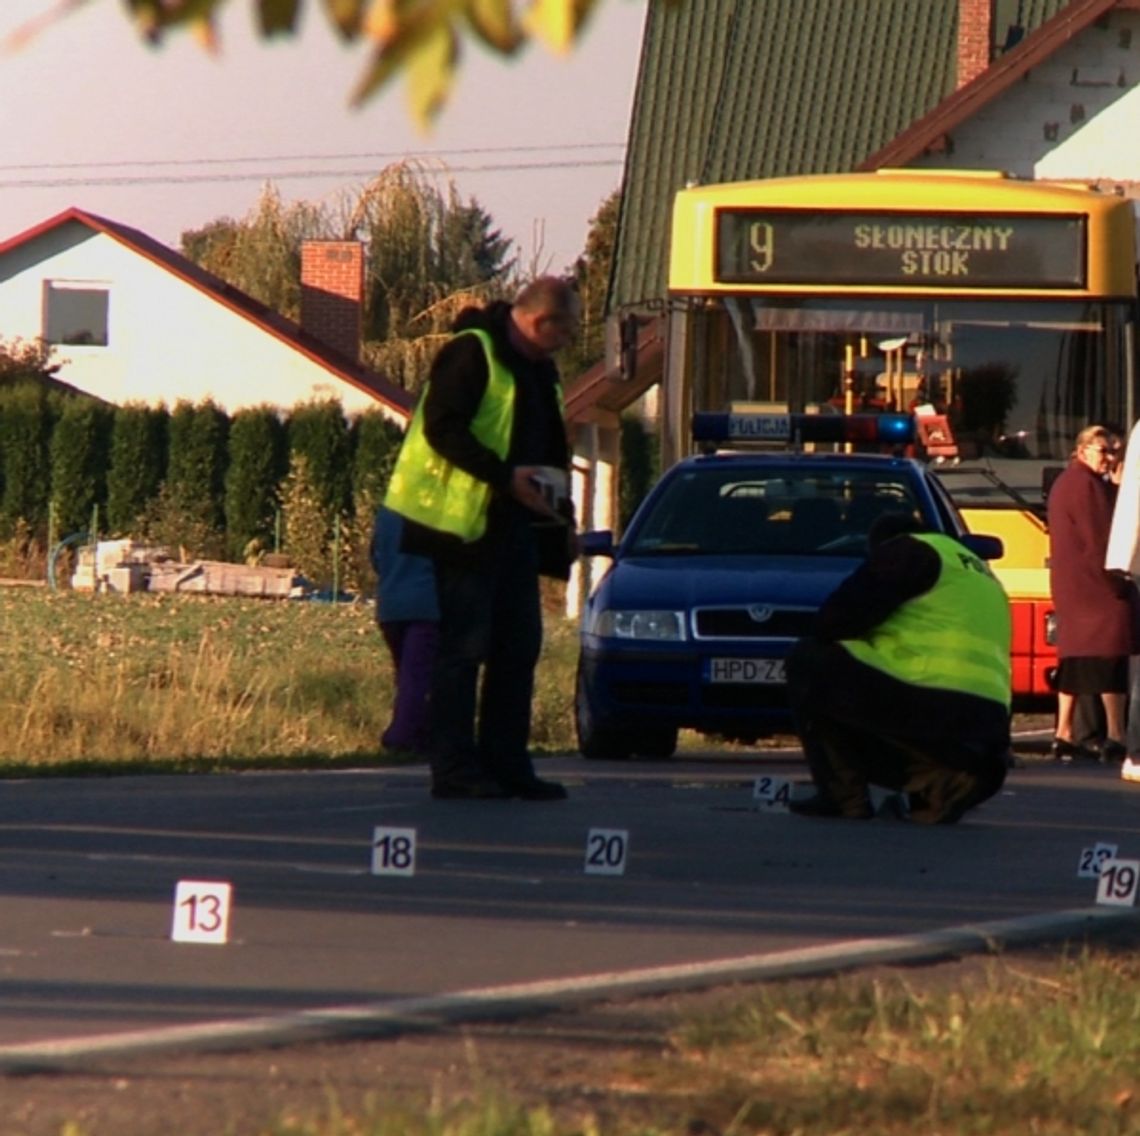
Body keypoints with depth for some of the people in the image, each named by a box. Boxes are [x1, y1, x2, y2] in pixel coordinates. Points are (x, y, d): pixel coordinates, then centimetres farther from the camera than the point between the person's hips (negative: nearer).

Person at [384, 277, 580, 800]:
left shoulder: (538, 369, 18)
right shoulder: (471, 353, -10)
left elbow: (549, 447, 26)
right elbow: (442, 428, -19)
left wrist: (557, 505, 11)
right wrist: (505, 476, -24)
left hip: (514, 526, 9)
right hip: (465, 525, -9)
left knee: (518, 647, 7)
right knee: (464, 648, -7)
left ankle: (506, 765, 12)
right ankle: (454, 770, -5)